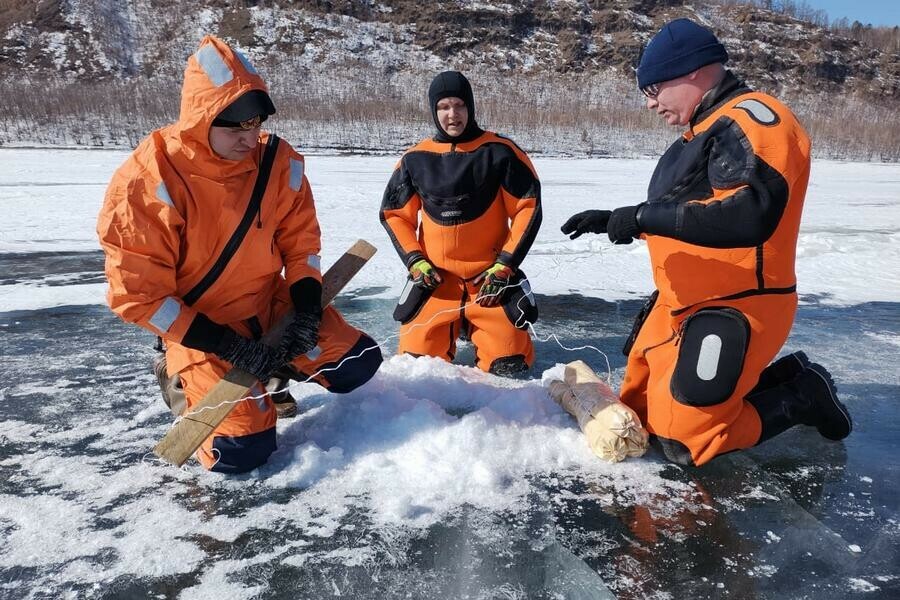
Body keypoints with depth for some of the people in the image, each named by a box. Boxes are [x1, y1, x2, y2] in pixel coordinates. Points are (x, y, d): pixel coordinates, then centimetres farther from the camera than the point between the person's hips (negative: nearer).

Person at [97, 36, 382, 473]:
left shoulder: (278, 161, -9)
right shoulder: (145, 184, -23)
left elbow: (301, 241, 2)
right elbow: (138, 296, -19)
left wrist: (307, 309, -13)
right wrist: (229, 346, -21)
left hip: (272, 307, 5)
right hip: (202, 331, -4)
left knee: (358, 363, -4)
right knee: (243, 453, -12)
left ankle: (274, 369, 20)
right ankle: (185, 378, 17)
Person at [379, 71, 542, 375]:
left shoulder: (500, 151, -5)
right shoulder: (416, 159, 1)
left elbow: (528, 207, -3)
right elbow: (394, 213, 9)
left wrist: (505, 265, -8)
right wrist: (416, 262, -4)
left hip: (491, 277, -1)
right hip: (435, 279, 2)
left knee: (508, 364, -6)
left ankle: (476, 325, 24)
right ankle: (451, 326, 26)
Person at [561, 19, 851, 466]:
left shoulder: (751, 118, -15)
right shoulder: (707, 129, 16)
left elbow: (750, 216, -30)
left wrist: (643, 216, -25)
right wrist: (614, 220, 17)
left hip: (731, 314, -10)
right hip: (682, 307, 10)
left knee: (682, 441, -9)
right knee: (638, 412, 14)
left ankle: (801, 397, 11)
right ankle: (781, 377, 20)